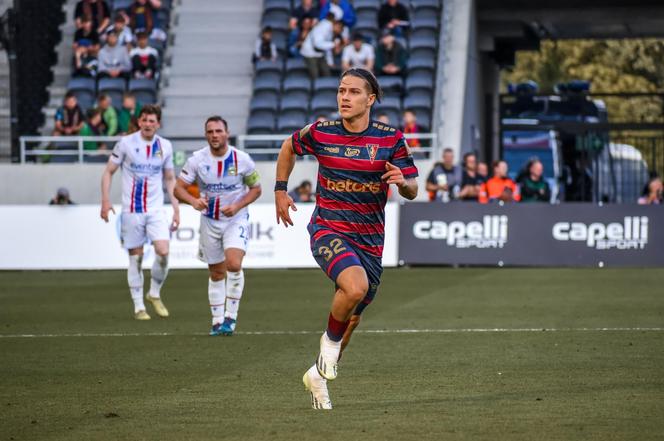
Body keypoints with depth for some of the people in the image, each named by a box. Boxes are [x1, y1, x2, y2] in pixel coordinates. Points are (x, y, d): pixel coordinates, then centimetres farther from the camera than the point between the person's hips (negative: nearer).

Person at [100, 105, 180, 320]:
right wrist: (106, 200, -8)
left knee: (163, 251, -15)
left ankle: (155, 294, 8)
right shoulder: (125, 143, -4)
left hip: (156, 209, 2)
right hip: (131, 210, -2)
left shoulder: (165, 146, 5)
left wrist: (176, 209, 9)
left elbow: (170, 179, 15)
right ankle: (138, 306, 11)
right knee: (136, 258, 1)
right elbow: (109, 172, 2)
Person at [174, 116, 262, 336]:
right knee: (216, 274, 9)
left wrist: (237, 206, -16)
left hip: (236, 220, -2)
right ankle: (217, 321, 21)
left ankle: (230, 316, -9)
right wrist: (193, 201, -28)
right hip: (210, 221, 2)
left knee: (234, 264, -22)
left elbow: (255, 188, 1)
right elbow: (178, 188, -7)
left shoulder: (242, 159, -11)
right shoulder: (197, 159, -9)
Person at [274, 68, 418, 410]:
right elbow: (289, 147, 18)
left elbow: (412, 191, -2)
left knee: (352, 315, 12)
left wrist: (402, 181, -24)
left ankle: (318, 374, 36)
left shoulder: (390, 139, -4)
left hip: (370, 238, 3)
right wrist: (281, 190, 14)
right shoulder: (320, 133, -3)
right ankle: (331, 340, -2)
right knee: (355, 286, -31)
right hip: (328, 230, -3)